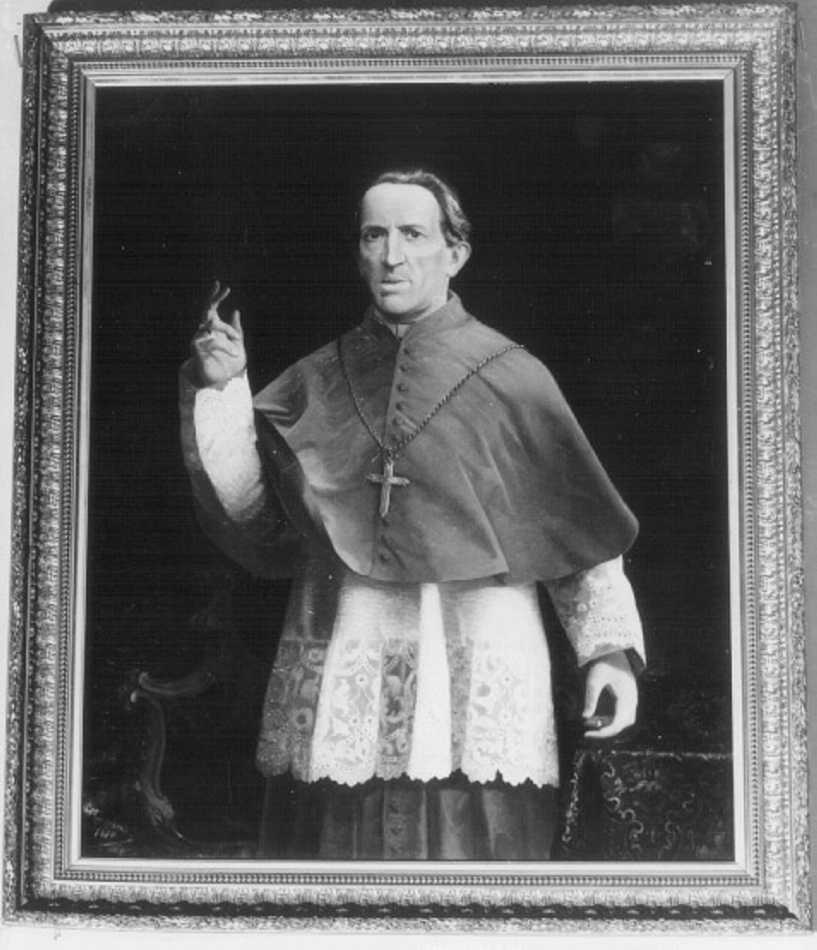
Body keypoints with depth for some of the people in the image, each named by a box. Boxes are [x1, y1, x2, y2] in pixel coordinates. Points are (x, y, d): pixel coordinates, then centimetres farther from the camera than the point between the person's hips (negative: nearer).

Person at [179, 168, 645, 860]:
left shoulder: (512, 379, 2)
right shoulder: (316, 383, 11)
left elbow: (582, 533, 4)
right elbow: (248, 512, 7)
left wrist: (610, 650, -6)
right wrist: (221, 391, -2)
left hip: (480, 697, -2)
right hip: (337, 696, 2)